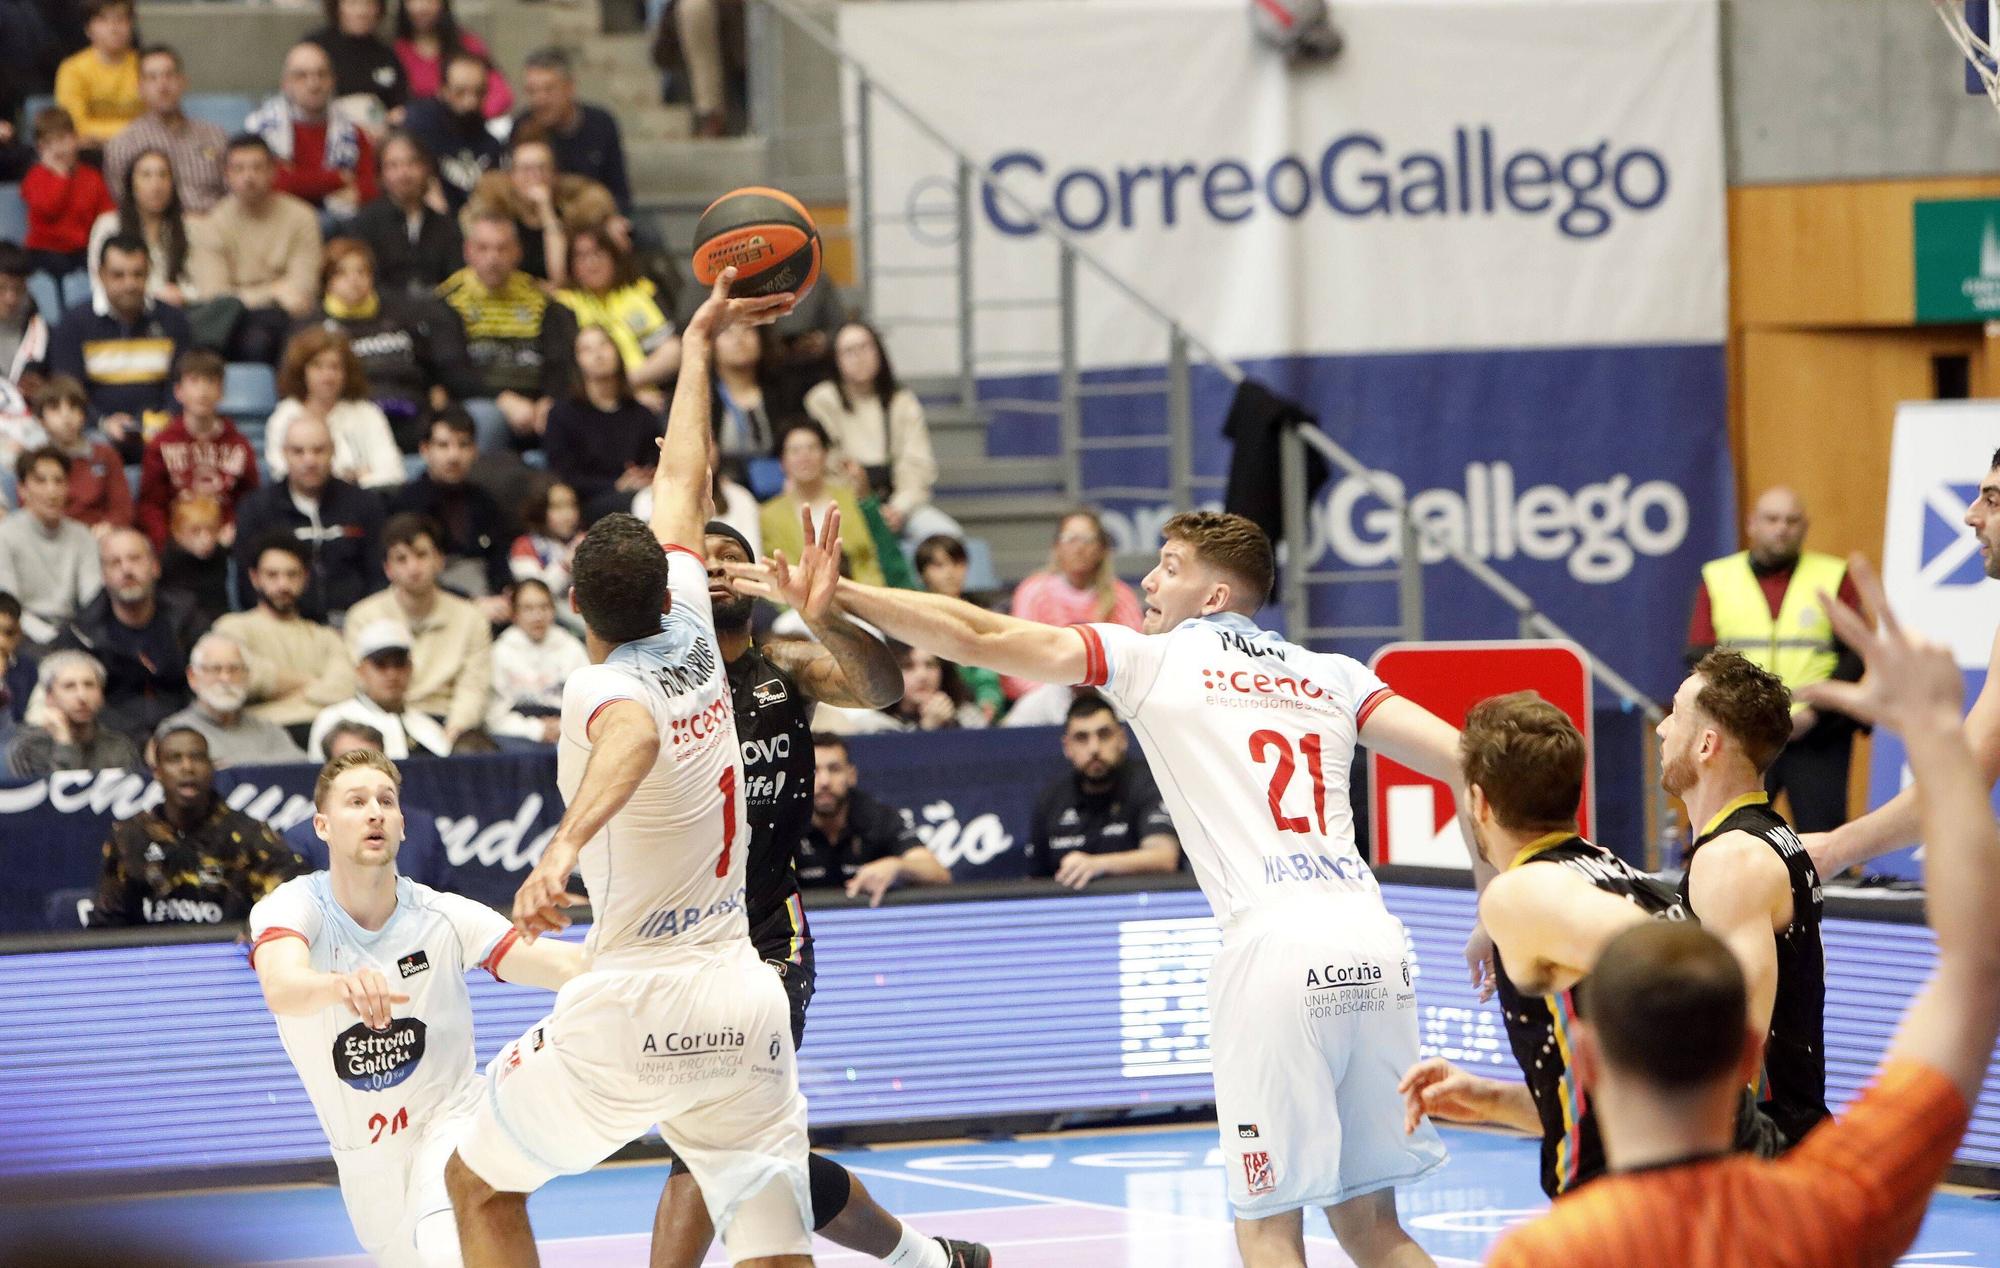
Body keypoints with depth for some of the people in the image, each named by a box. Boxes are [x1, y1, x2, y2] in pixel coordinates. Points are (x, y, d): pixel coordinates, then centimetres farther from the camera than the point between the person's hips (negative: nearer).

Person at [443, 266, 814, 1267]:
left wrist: (567, 844, -52)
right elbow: (683, 482, 22)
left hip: (637, 999, -5)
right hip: (747, 991, 5)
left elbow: (635, 735, -36)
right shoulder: (691, 634, 7)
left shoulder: (602, 688, -10)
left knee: (480, 1185, 16)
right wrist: (697, 345, 34)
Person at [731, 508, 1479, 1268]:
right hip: (1374, 944, 5)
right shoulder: (1332, 676, 20)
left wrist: (832, 593, 16)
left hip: (1273, 947, -5)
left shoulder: (1154, 658, 10)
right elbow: (1462, 761, 10)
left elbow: (980, 639, 8)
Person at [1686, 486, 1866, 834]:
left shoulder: (1834, 577, 8)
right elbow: (1699, 659, 6)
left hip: (1817, 735, -1)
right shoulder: (1717, 578, 11)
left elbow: (1855, 656, 3)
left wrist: (1815, 712, -10)